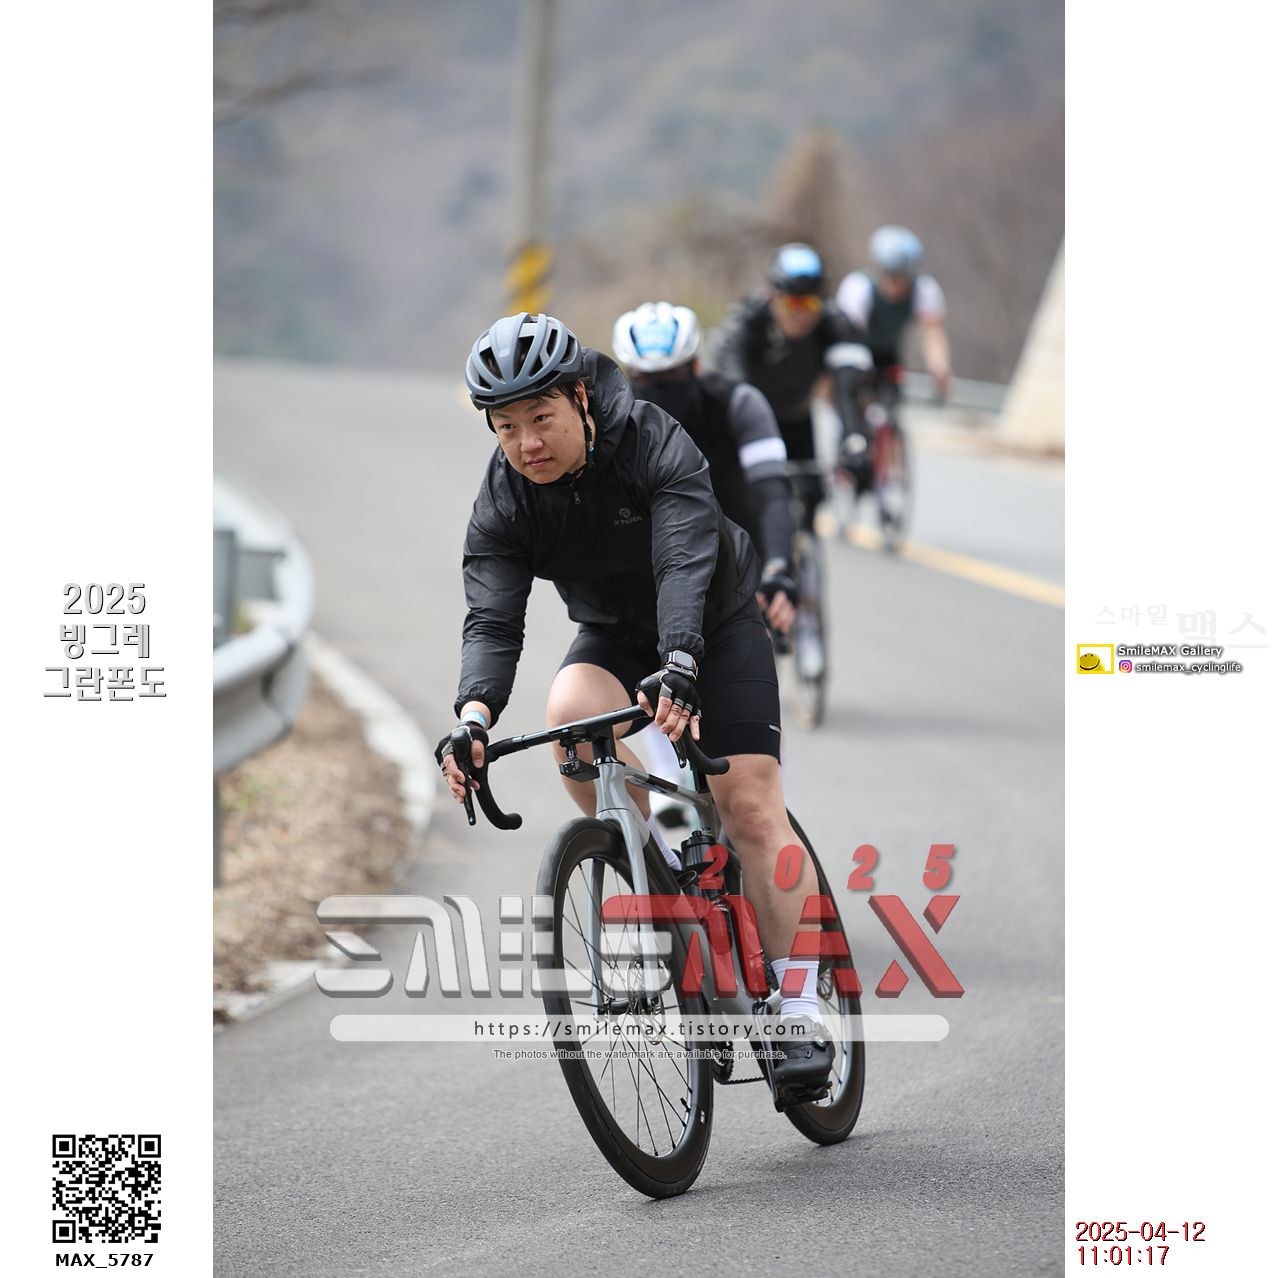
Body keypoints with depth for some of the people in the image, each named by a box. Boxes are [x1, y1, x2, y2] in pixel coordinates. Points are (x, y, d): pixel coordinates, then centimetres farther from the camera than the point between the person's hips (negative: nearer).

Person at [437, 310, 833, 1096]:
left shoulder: (657, 445, -30)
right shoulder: (502, 504, -18)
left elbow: (684, 567, -43)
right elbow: (493, 619, -28)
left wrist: (678, 667, -61)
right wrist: (475, 716, -47)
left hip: (716, 622, -3)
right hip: (614, 633, 3)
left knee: (750, 804, -15)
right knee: (570, 717, -31)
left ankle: (802, 1012, -9)